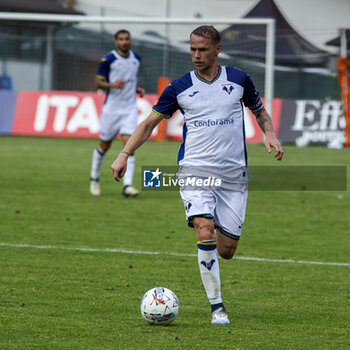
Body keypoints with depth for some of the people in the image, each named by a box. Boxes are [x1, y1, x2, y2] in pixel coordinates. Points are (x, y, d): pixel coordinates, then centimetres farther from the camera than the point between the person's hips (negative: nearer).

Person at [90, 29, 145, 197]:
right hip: (111, 107, -3)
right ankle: (94, 178, 33)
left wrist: (137, 89, 6)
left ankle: (127, 185, -17)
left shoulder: (136, 58, 7)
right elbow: (98, 83, -6)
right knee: (104, 145, 8)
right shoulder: (108, 59, -9)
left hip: (130, 108, 3)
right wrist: (112, 85, -24)